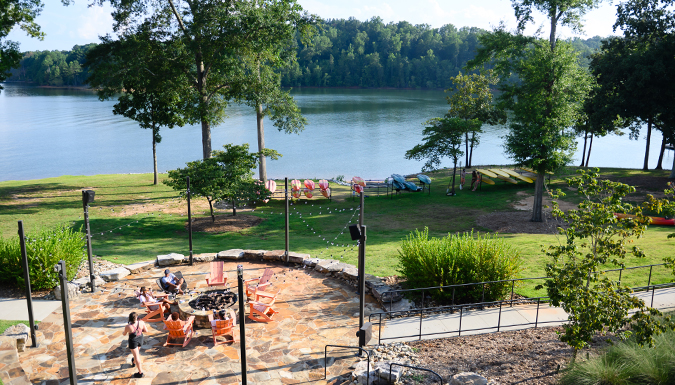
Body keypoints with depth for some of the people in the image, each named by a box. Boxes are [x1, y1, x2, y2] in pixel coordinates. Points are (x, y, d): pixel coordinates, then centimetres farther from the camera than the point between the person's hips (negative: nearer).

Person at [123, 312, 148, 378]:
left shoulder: (128, 326, -29)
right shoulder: (141, 322, -23)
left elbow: (124, 334, -8)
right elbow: (146, 330, -9)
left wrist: (123, 333, 16)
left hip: (133, 341, -4)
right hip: (140, 339, 5)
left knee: (137, 357, 7)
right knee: (137, 351, 33)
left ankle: (140, 373, 16)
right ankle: (134, 362, 62)